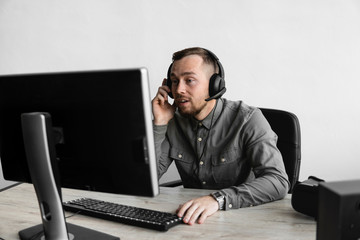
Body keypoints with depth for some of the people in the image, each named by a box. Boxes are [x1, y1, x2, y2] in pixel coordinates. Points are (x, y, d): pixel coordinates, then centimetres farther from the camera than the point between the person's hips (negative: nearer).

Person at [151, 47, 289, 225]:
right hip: (193, 220, 3)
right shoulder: (174, 122, 0)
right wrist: (159, 123, -12)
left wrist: (218, 199, -37)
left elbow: (278, 182, -24)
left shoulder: (247, 119, -13)